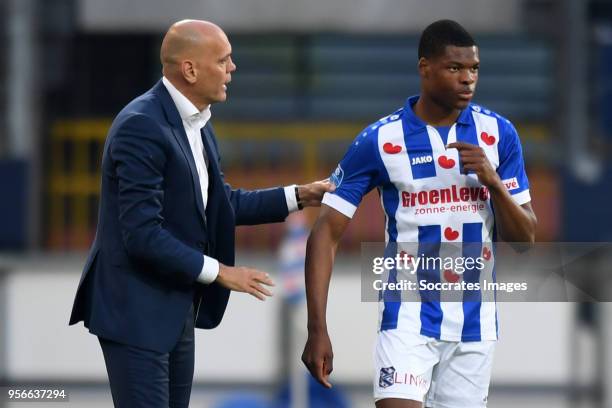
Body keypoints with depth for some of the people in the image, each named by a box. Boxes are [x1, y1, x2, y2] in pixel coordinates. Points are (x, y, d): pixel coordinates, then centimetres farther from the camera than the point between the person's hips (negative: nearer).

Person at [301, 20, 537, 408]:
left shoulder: (498, 133, 1)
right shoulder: (380, 140, -7)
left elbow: (524, 238, 4)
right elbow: (327, 234, -5)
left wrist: (494, 182, -16)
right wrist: (318, 329, -14)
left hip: (476, 319, 3)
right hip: (409, 314, -3)